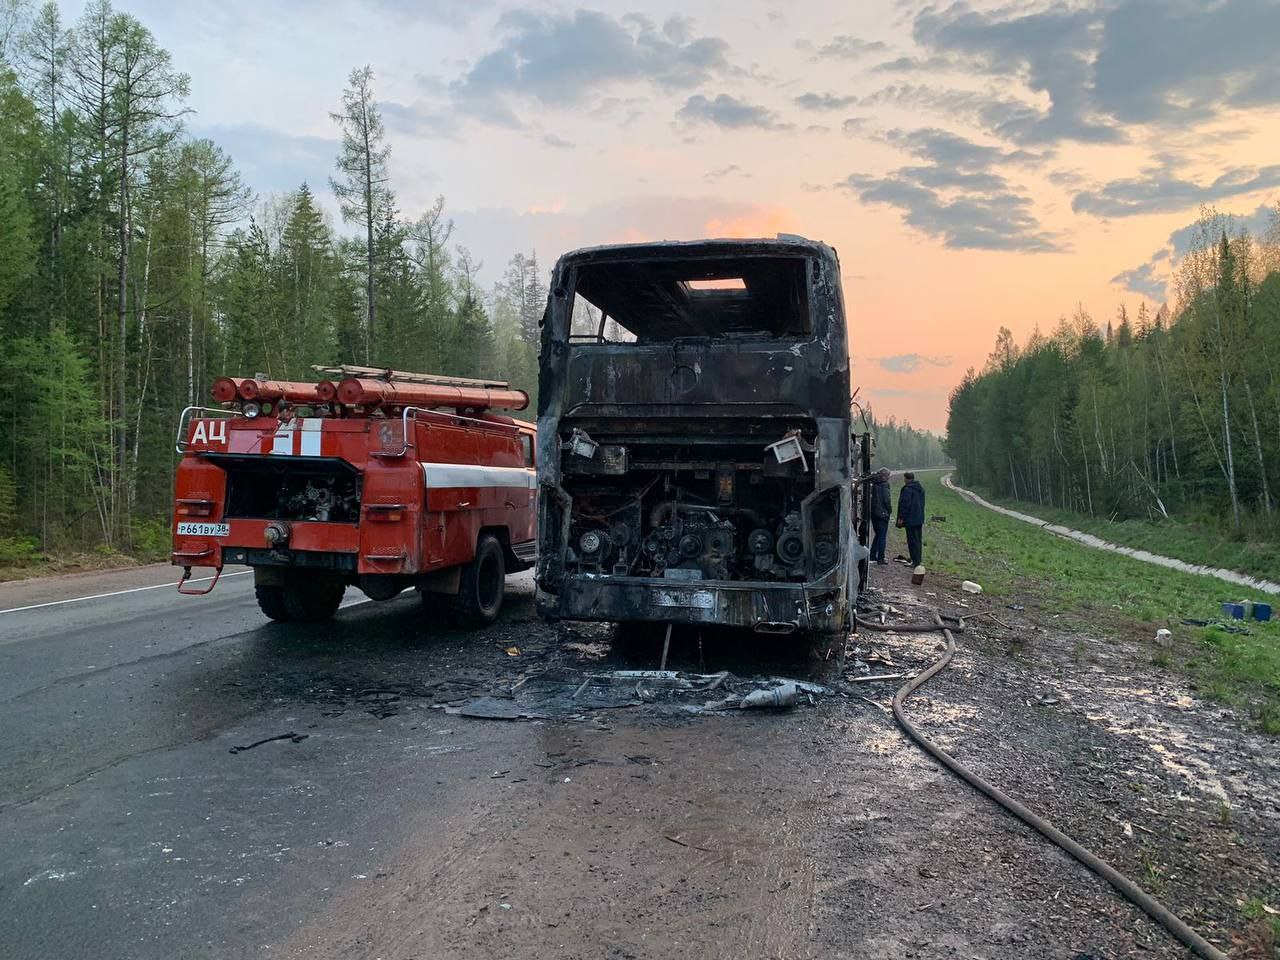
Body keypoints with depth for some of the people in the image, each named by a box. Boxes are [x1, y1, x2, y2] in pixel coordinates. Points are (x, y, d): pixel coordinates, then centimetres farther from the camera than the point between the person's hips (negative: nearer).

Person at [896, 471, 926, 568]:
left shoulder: (907, 489, -16)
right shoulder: (921, 488, 13)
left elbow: (905, 504, -19)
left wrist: (901, 517, -13)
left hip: (911, 520, -9)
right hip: (920, 519, 9)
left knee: (913, 541, -5)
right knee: (918, 540, 14)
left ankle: (916, 562, -6)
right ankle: (917, 561, 20)